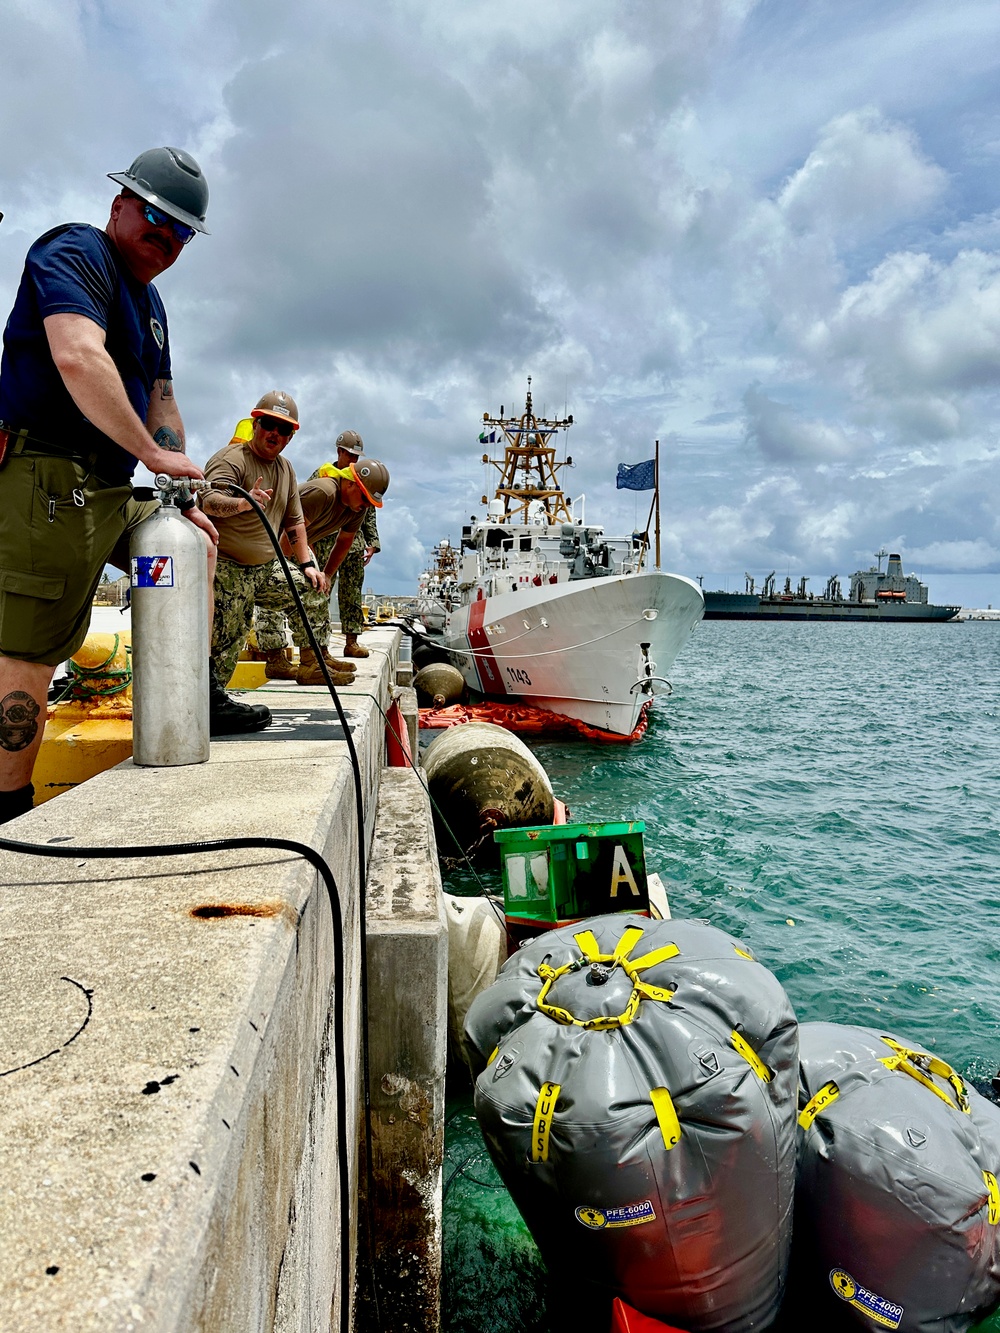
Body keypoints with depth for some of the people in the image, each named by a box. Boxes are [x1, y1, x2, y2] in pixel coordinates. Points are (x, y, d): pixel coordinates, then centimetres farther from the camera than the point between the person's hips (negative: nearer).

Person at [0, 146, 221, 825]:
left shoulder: (151, 301, 24)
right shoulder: (75, 253, -5)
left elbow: (160, 402, 22)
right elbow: (77, 359, -24)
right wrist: (154, 455, -22)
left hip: (112, 491, 10)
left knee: (198, 545, 19)